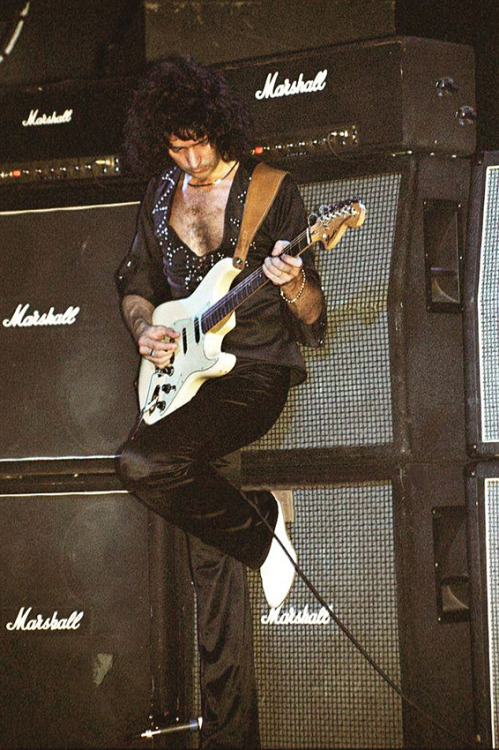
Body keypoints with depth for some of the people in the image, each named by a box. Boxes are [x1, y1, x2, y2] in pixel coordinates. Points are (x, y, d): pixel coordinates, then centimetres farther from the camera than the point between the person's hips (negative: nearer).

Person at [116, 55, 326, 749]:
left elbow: (314, 320, -4)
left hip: (256, 372, -5)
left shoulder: (271, 191, -3)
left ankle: (259, 527, -6)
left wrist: (293, 283, -26)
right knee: (213, 562, -1)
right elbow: (136, 285, 24)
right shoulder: (161, 195, 11)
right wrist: (144, 330, 3)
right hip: (186, 372, 5)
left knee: (143, 463, -31)